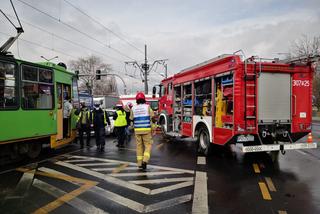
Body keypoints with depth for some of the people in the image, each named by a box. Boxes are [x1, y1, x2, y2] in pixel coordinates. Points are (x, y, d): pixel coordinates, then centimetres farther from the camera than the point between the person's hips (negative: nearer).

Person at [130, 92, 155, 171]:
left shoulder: (133, 108, 3)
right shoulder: (147, 107, -3)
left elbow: (131, 119, 9)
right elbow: (152, 117, -5)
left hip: (137, 130, 2)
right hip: (146, 129, -2)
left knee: (139, 146, 11)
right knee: (148, 145, 5)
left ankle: (140, 163, 15)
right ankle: (145, 161, -13)